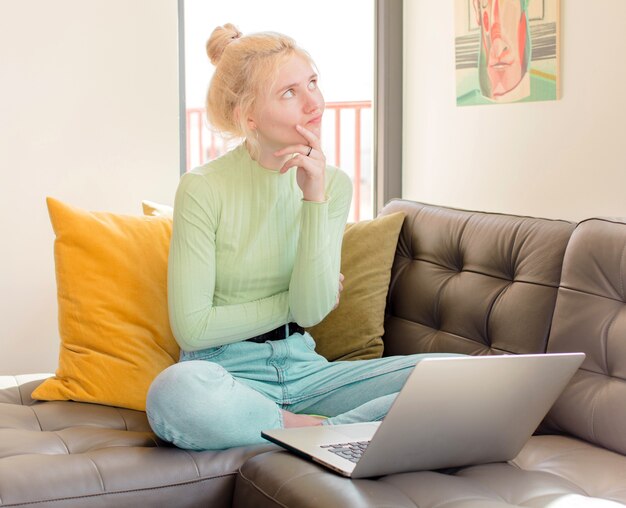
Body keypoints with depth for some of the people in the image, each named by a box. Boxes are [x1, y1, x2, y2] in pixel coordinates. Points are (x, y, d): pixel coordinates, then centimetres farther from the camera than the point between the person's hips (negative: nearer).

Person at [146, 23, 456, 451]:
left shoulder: (332, 183, 3)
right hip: (228, 373, -4)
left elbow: (312, 309, -8)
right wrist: (293, 301, -4)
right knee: (176, 392, -40)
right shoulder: (203, 189, -10)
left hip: (302, 368, 4)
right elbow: (192, 328, -12)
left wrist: (315, 198, -16)